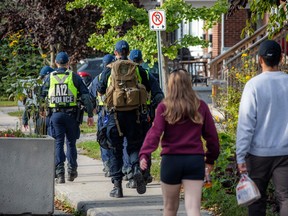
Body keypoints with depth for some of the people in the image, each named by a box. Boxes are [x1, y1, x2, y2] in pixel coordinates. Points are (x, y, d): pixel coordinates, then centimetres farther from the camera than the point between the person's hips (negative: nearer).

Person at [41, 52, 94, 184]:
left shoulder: (50, 77, 4)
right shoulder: (74, 77, 0)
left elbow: (42, 96, 7)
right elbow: (85, 96, -3)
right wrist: (90, 115, 1)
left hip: (55, 114, 0)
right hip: (71, 114, 0)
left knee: (58, 143, 3)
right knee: (71, 143, 12)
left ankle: (60, 173, -5)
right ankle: (72, 171, 17)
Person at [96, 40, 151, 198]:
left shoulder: (109, 70, -2)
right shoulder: (137, 69, 2)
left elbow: (100, 90, 5)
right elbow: (147, 89, 7)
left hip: (115, 113, -1)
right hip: (133, 113, 1)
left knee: (116, 149, 6)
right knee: (134, 145, 12)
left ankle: (117, 186, 4)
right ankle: (137, 169, -17)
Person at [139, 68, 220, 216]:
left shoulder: (164, 107, -2)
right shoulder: (201, 106, 4)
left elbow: (155, 133, -14)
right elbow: (211, 135, 8)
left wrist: (144, 154, -19)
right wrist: (211, 158, 19)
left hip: (171, 160, -1)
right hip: (195, 160, 1)